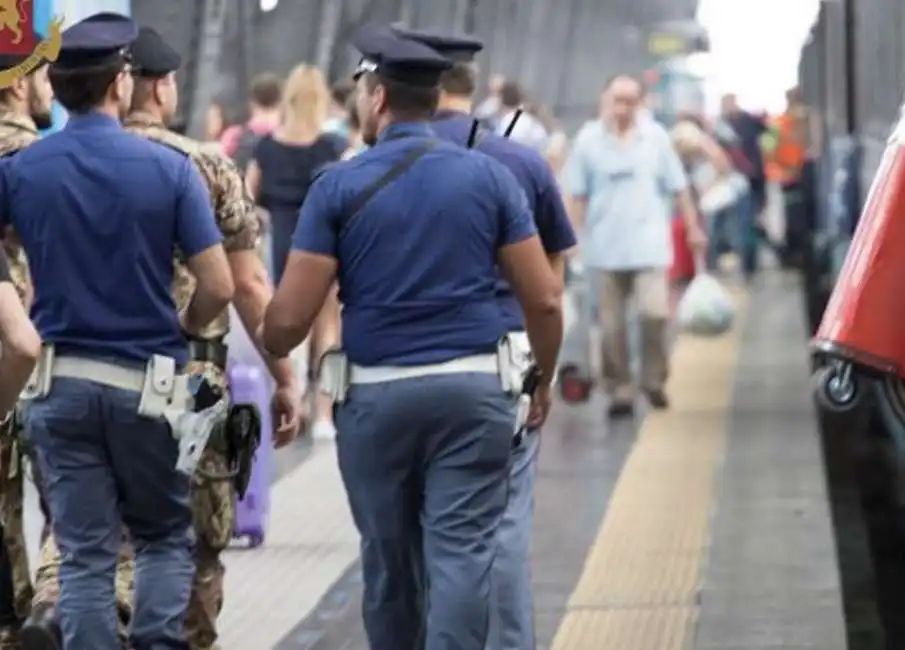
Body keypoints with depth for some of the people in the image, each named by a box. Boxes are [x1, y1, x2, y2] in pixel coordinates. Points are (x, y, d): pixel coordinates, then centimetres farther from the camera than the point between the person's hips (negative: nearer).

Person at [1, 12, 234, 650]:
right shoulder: (169, 168, -9)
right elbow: (219, 287, -10)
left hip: (62, 381, 1)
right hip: (148, 382, -1)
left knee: (84, 555, 6)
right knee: (165, 536, 16)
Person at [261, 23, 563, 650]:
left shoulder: (339, 186, -2)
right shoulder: (489, 176, 2)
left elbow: (290, 318, -6)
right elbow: (544, 299, 2)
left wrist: (270, 355, 16)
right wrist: (544, 380, 17)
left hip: (376, 394, 0)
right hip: (474, 387, 0)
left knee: (390, 559, 14)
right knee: (463, 552, -4)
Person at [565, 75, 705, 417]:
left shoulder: (656, 137, 2)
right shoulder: (588, 140, -1)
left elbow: (677, 187, 8)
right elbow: (578, 196, 3)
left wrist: (693, 227, 9)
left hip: (649, 243, 0)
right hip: (605, 246, 0)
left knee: (655, 312, -14)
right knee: (612, 325, 5)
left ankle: (654, 379, 6)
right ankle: (619, 389, 15)